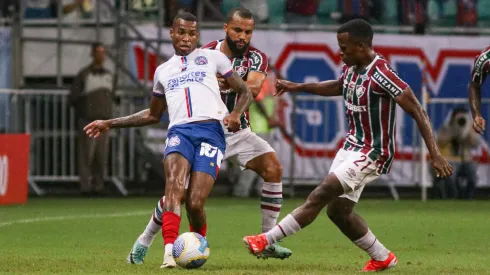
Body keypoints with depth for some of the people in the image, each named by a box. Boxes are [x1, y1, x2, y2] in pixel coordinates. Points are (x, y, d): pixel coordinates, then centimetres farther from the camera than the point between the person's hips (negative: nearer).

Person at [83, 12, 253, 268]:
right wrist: (110, 123, 34)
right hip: (179, 131, 2)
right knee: (174, 184, -29)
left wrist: (235, 114, -6)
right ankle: (169, 251, -42)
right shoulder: (163, 71, 27)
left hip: (210, 130, -2)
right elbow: (152, 115, 39)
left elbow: (245, 93, 16)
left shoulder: (213, 58, 17)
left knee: (195, 203, -15)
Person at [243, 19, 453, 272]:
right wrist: (297, 87, 26)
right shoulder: (351, 67, 2)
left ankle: (267, 241, -16)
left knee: (321, 195, -17)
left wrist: (435, 154, -26)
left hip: (373, 153, -9)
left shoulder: (380, 74, -24)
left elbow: (417, 111, -23)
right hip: (352, 146, 9)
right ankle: (382, 258, 26)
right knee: (338, 211, 11)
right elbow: (339, 86, 27)